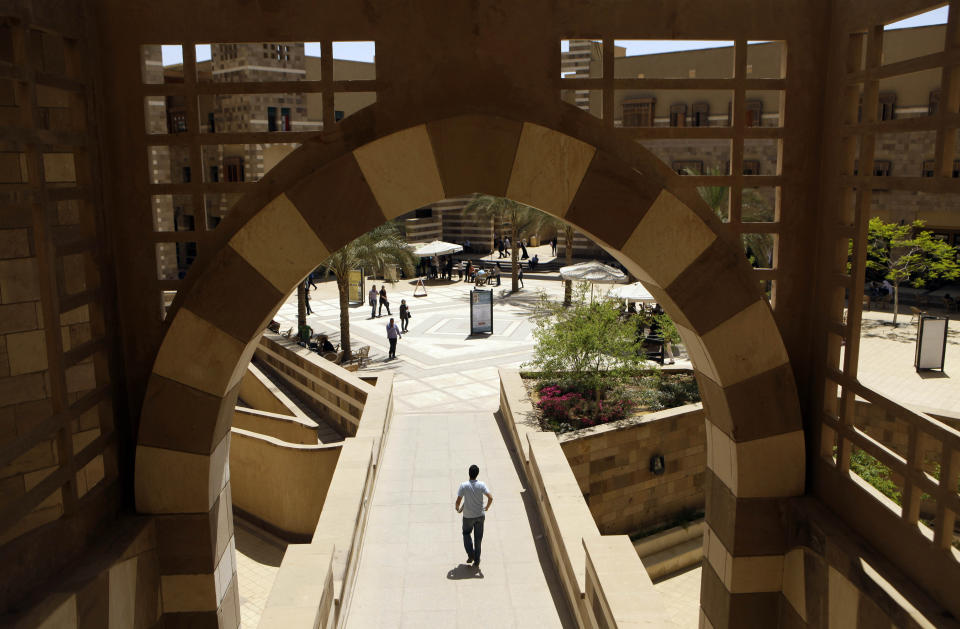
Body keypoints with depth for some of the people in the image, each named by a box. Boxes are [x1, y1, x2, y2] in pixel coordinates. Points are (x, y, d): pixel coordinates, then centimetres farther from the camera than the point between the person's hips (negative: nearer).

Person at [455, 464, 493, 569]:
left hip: (468, 516, -1)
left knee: (466, 534, 24)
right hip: (480, 515, 1)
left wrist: (458, 509, 6)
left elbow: (458, 501, -15)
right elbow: (490, 498, -15)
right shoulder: (481, 485, -11)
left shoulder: (463, 486, -15)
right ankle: (476, 562, 17)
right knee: (478, 538, 12)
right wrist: (487, 508, 3)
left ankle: (471, 555, 13)